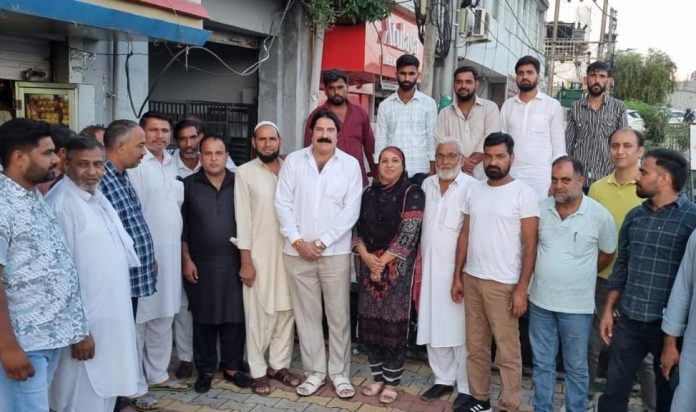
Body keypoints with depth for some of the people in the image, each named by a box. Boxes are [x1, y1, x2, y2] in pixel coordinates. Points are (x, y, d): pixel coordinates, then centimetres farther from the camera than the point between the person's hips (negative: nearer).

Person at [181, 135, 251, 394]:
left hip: (234, 263, 1)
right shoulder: (189, 185, 0)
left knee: (234, 316, 6)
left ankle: (232, 367, 21)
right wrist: (186, 259, -3)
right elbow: (181, 226, 1)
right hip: (200, 264, -1)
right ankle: (205, 370, 21)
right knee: (203, 318, 8)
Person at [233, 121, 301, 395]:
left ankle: (279, 365, 23)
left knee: (286, 311, 9)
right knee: (259, 315, 2)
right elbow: (243, 218, -6)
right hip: (258, 254, -3)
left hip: (289, 252, 3)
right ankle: (258, 371, 15)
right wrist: (246, 260, -9)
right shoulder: (244, 173, -4)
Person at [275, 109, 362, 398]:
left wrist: (321, 243, -10)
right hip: (298, 251, 1)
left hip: (335, 251, -1)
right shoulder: (293, 161, 3)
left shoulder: (350, 164, 0)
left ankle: (340, 372, 19)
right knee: (306, 314, 9)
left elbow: (351, 210, -6)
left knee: (338, 314, 5)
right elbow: (283, 203, 0)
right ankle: (315, 371, 22)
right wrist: (298, 241, -9)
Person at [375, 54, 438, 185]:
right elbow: (380, 140, 6)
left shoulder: (429, 103, 3)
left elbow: (432, 138, 3)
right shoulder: (385, 105, 6)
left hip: (420, 172, -1)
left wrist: (433, 172, -2)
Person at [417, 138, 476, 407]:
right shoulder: (427, 185, 10)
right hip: (430, 268, 6)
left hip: (459, 269, -6)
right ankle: (444, 379, 27)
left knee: (460, 329, 2)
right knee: (434, 327, 12)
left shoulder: (472, 187, -10)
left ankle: (467, 387, 14)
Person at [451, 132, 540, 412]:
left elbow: (530, 245, -9)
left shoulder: (523, 194, -7)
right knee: (475, 346, 14)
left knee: (507, 351, 3)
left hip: (503, 284, -5)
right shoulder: (474, 190, 8)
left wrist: (522, 288, -13)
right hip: (472, 279, 5)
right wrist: (457, 276, 9)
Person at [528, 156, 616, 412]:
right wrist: (549, 273, 10)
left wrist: (581, 275, 8)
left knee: (576, 368, 13)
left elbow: (608, 254, 4)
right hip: (540, 301, 3)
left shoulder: (599, 215, -12)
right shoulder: (540, 208, -4)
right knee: (542, 364, 16)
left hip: (577, 306, -3)